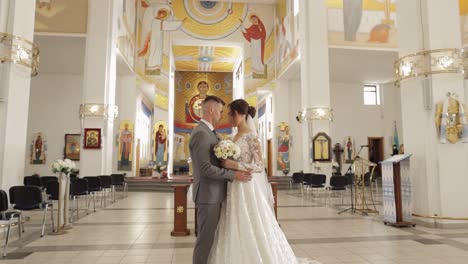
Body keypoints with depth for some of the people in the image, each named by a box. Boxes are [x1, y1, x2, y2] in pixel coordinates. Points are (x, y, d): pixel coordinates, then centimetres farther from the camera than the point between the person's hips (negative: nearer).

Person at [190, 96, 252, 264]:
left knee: (210, 237, 17)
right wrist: (233, 175, -18)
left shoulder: (208, 132, 14)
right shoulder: (201, 133, -18)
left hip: (214, 194, 10)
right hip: (208, 194, -10)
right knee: (205, 239, 1)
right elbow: (206, 168, -24)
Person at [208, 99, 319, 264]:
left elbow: (260, 166, -17)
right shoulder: (236, 137, 12)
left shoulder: (251, 136, -13)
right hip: (235, 189, 8)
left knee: (251, 232, 2)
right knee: (236, 233, 13)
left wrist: (234, 165, -22)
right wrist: (227, 163, 5)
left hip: (247, 189, -8)